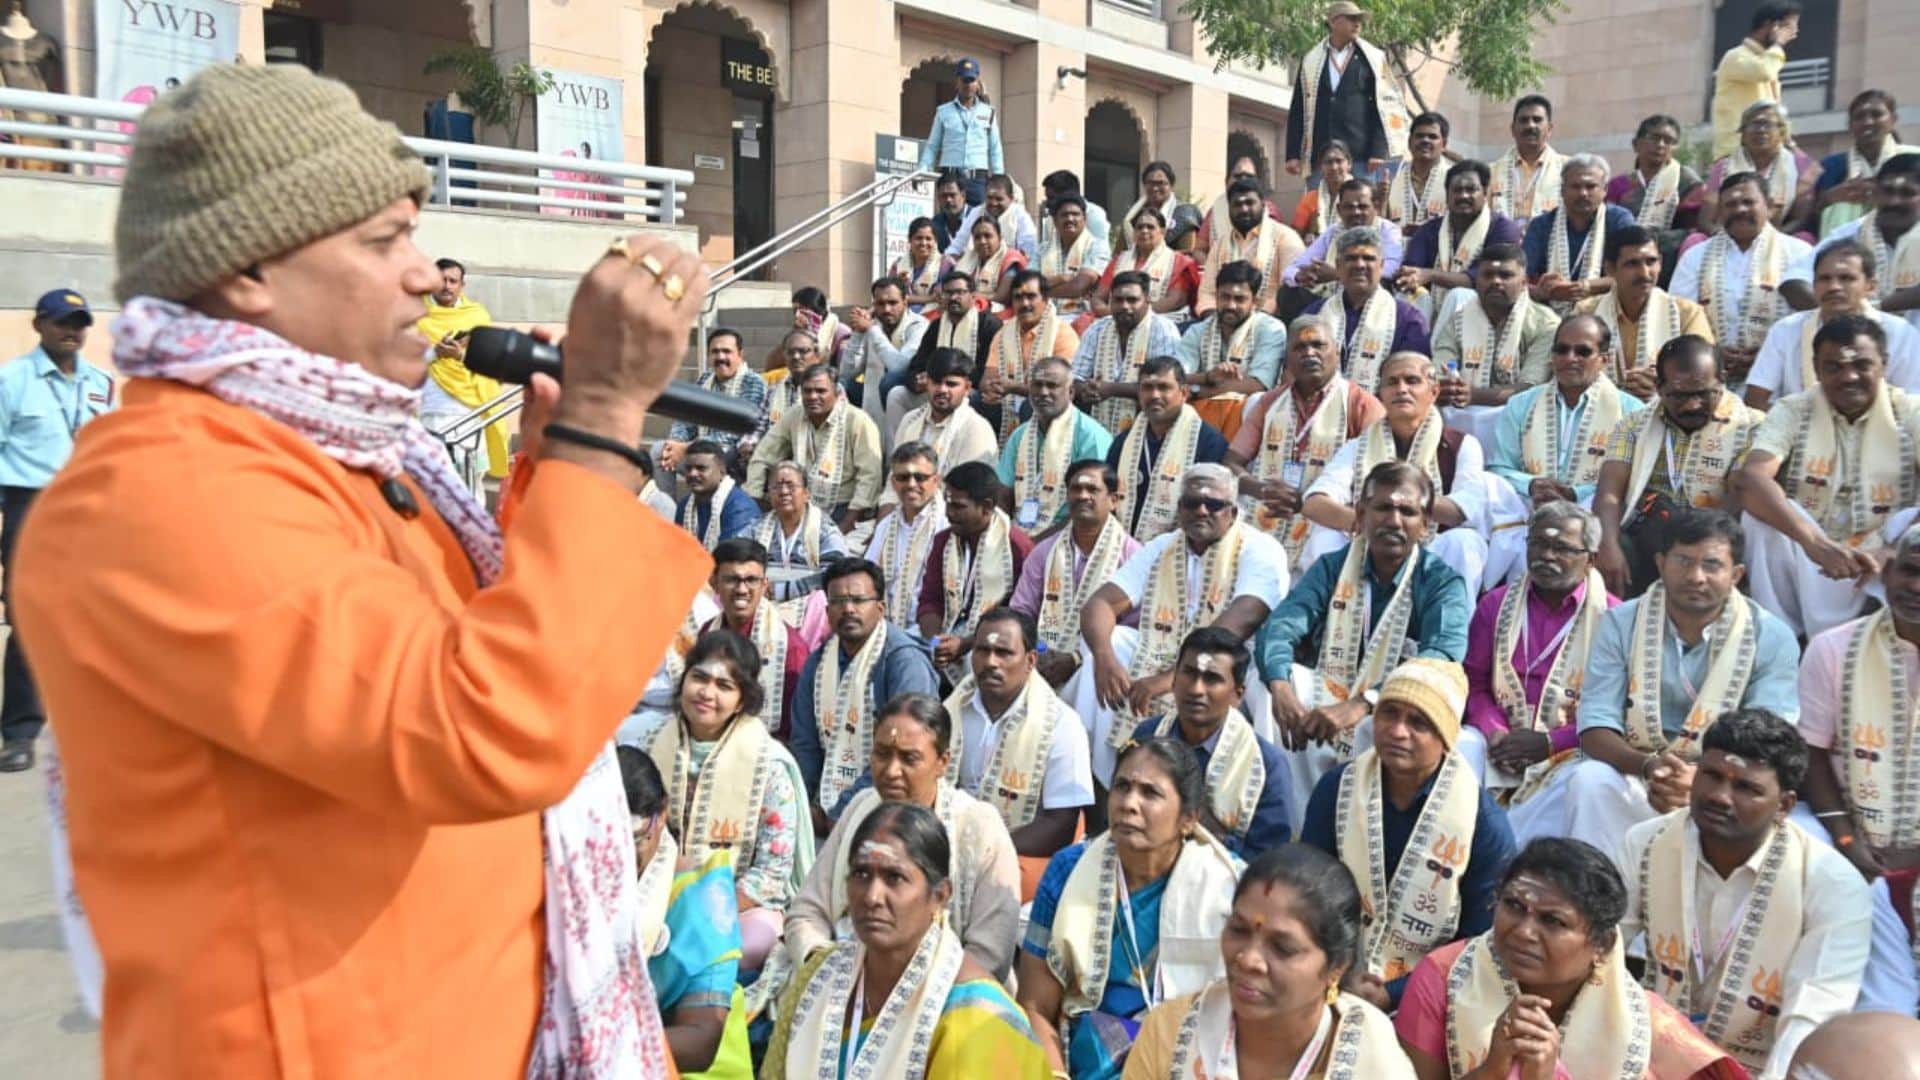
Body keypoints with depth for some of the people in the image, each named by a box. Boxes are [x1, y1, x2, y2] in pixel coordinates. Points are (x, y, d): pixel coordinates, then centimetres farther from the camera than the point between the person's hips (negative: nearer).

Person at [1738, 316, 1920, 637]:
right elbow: (1751, 478, -23)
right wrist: (1813, 540, -38)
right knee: (1760, 505, -26)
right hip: (1807, 559, 0)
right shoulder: (1792, 412, -3)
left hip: (1883, 566, 0)